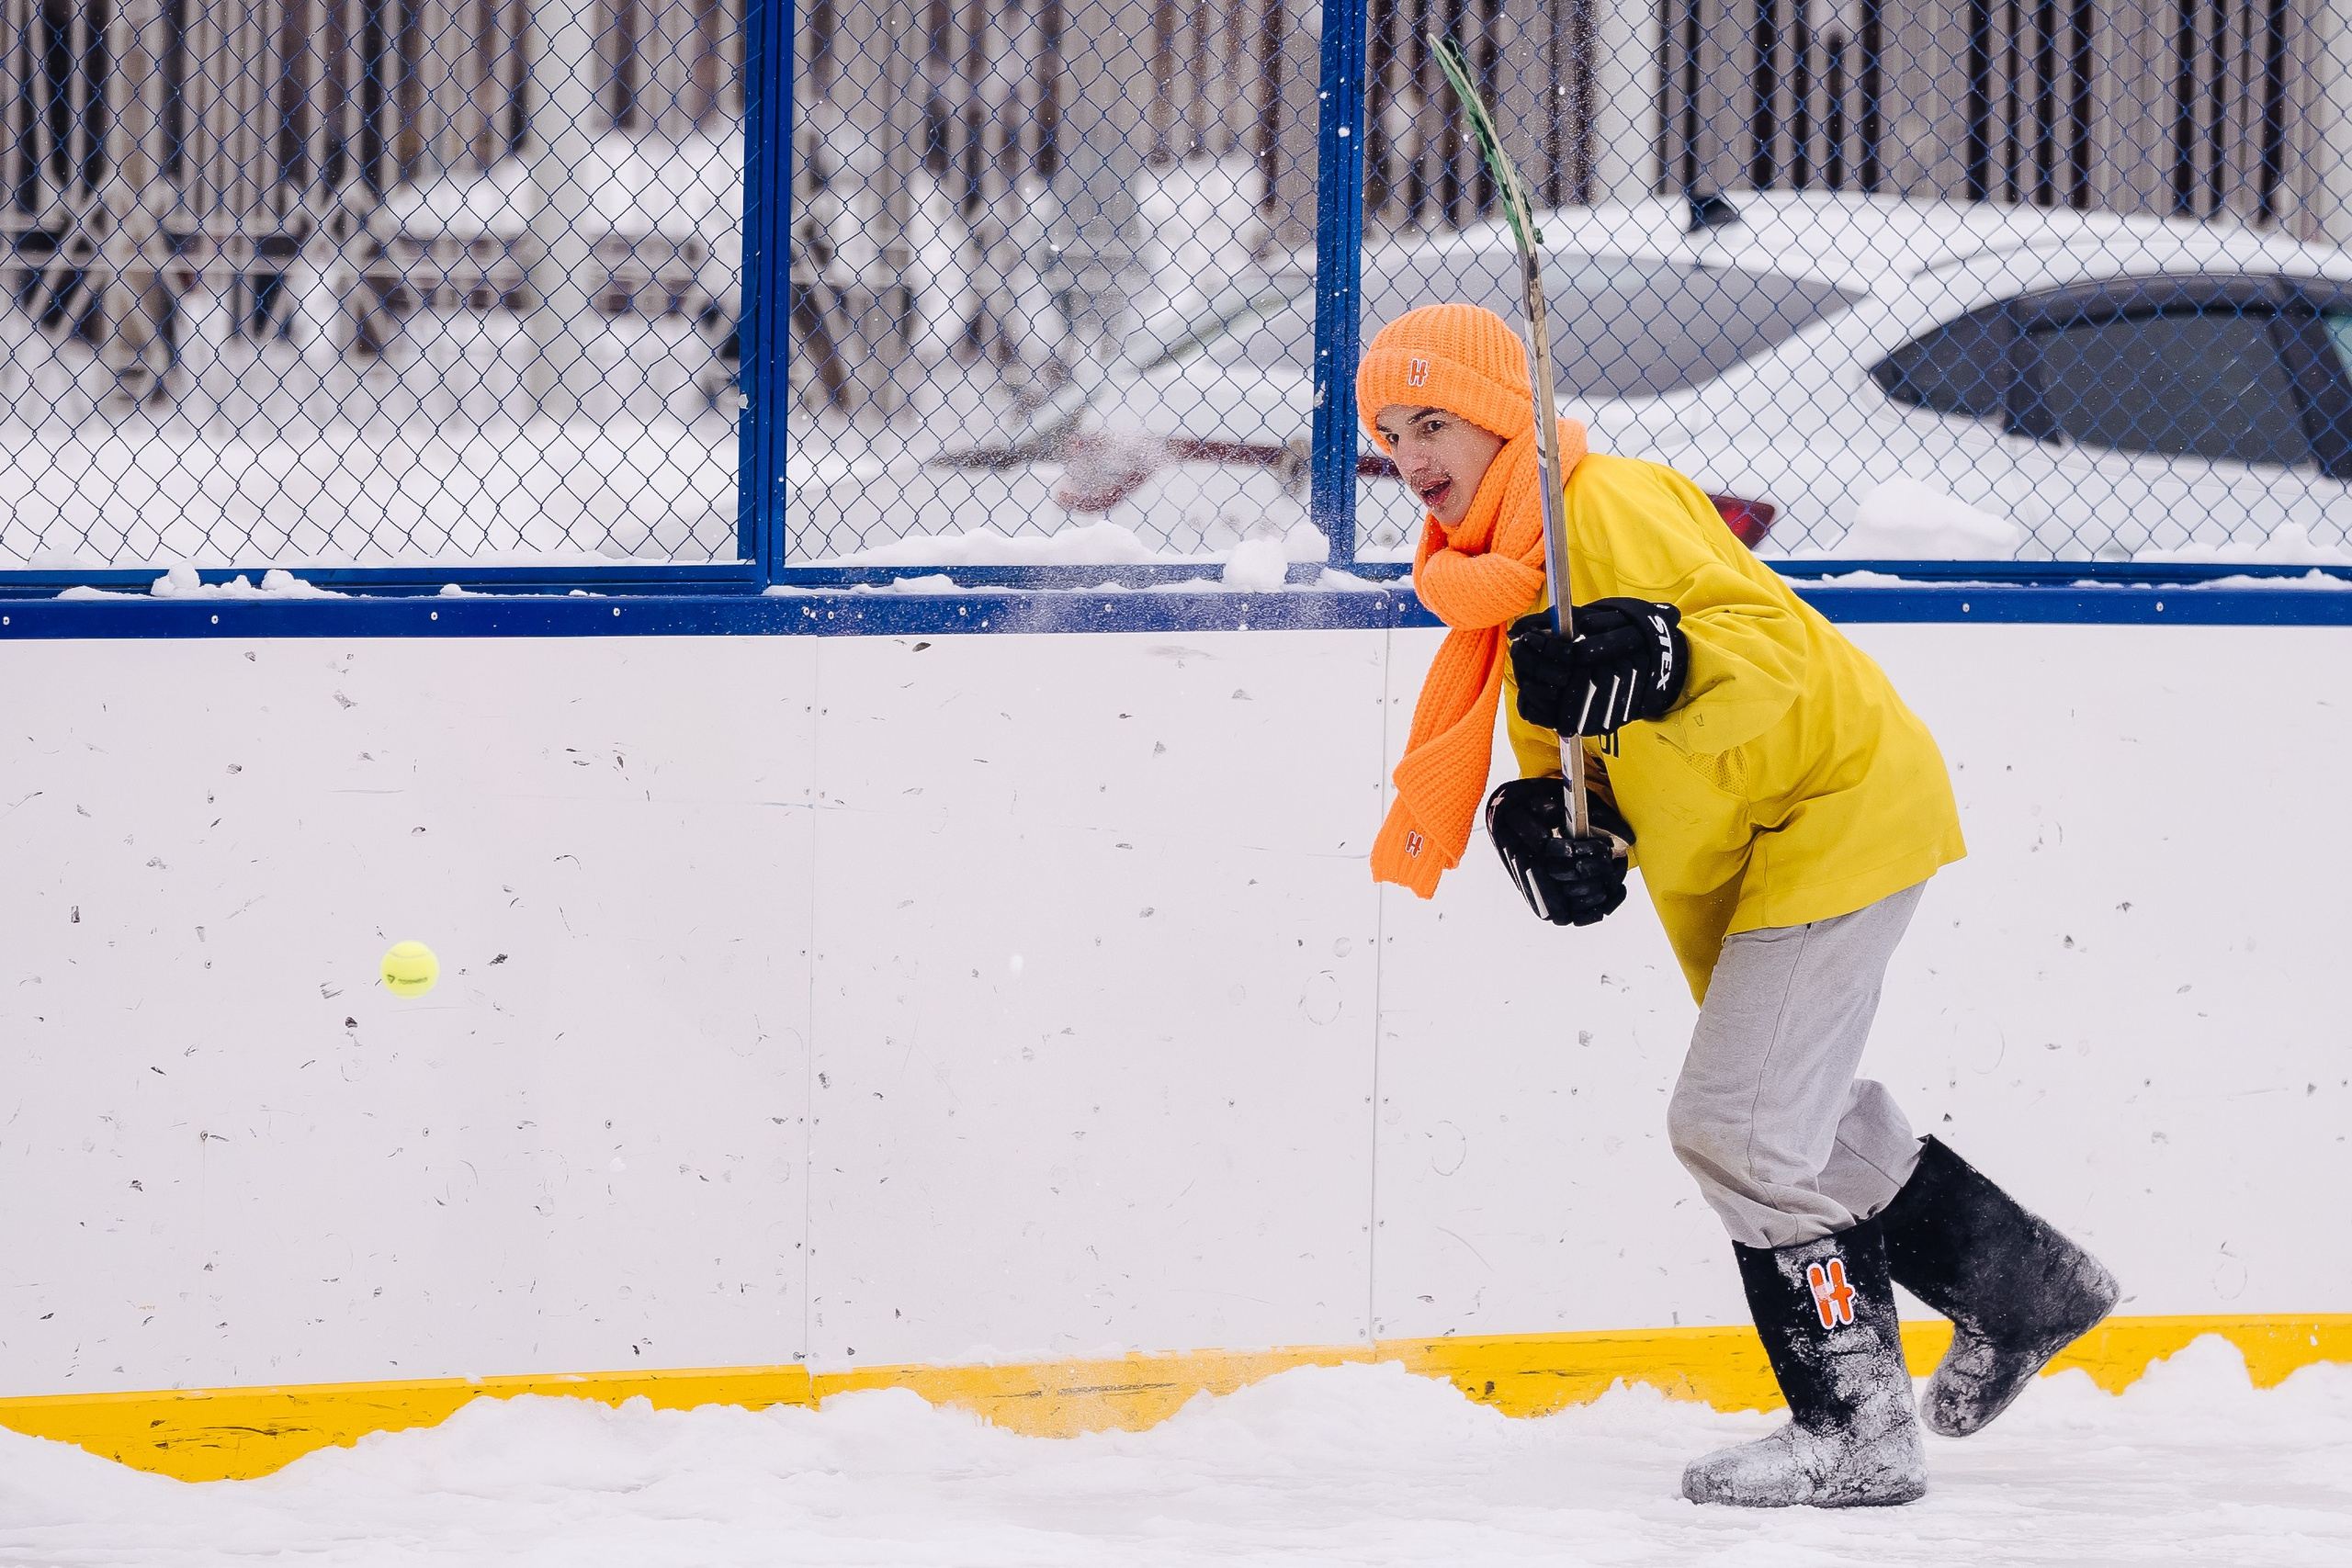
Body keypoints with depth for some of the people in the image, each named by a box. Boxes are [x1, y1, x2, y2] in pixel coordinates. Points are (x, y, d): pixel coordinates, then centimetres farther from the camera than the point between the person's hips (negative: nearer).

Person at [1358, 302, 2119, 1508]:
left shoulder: (1609, 510, -20)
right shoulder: (1496, 566, 11)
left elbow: (1775, 643, -29)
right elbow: (1565, 748, 12)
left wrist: (1656, 664, -46)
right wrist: (1547, 821, -10)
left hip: (1834, 807, -11)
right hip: (1736, 858, 11)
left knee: (1738, 1122, -14)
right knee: (1805, 1111, 22)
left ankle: (1859, 1425, -8)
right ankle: (2026, 1284, 39)